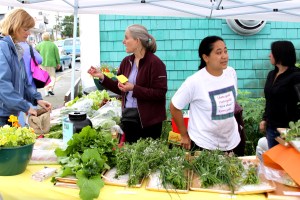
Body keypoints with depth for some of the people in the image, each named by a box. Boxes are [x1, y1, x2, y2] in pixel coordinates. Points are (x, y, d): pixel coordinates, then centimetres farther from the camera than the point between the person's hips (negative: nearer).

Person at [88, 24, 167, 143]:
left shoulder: (155, 63, -13)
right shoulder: (127, 62, 7)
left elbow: (160, 93, -18)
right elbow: (119, 88, 13)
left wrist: (134, 89, -23)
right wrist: (102, 77, 2)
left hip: (148, 121, -6)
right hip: (128, 117, 6)